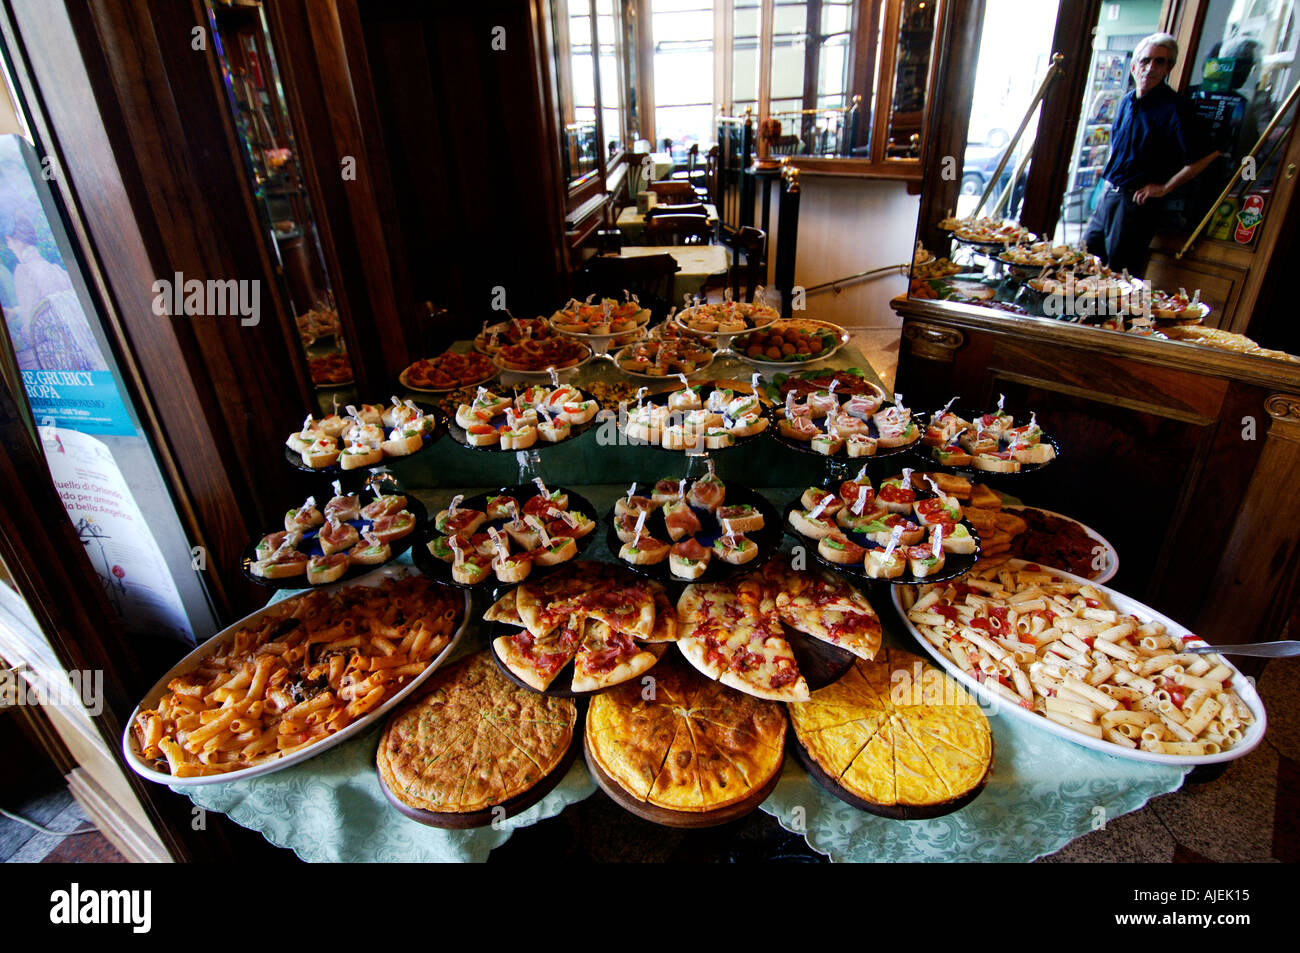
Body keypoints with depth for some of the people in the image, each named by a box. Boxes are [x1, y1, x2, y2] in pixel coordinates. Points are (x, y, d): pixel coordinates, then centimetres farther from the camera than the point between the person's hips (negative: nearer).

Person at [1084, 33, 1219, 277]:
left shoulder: (1174, 108, -12)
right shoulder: (1127, 100, 10)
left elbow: (1205, 156, -15)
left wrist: (1164, 187, -11)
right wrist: (1110, 170, 16)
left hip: (1137, 201, -7)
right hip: (1108, 193, 7)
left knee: (1119, 274, -4)